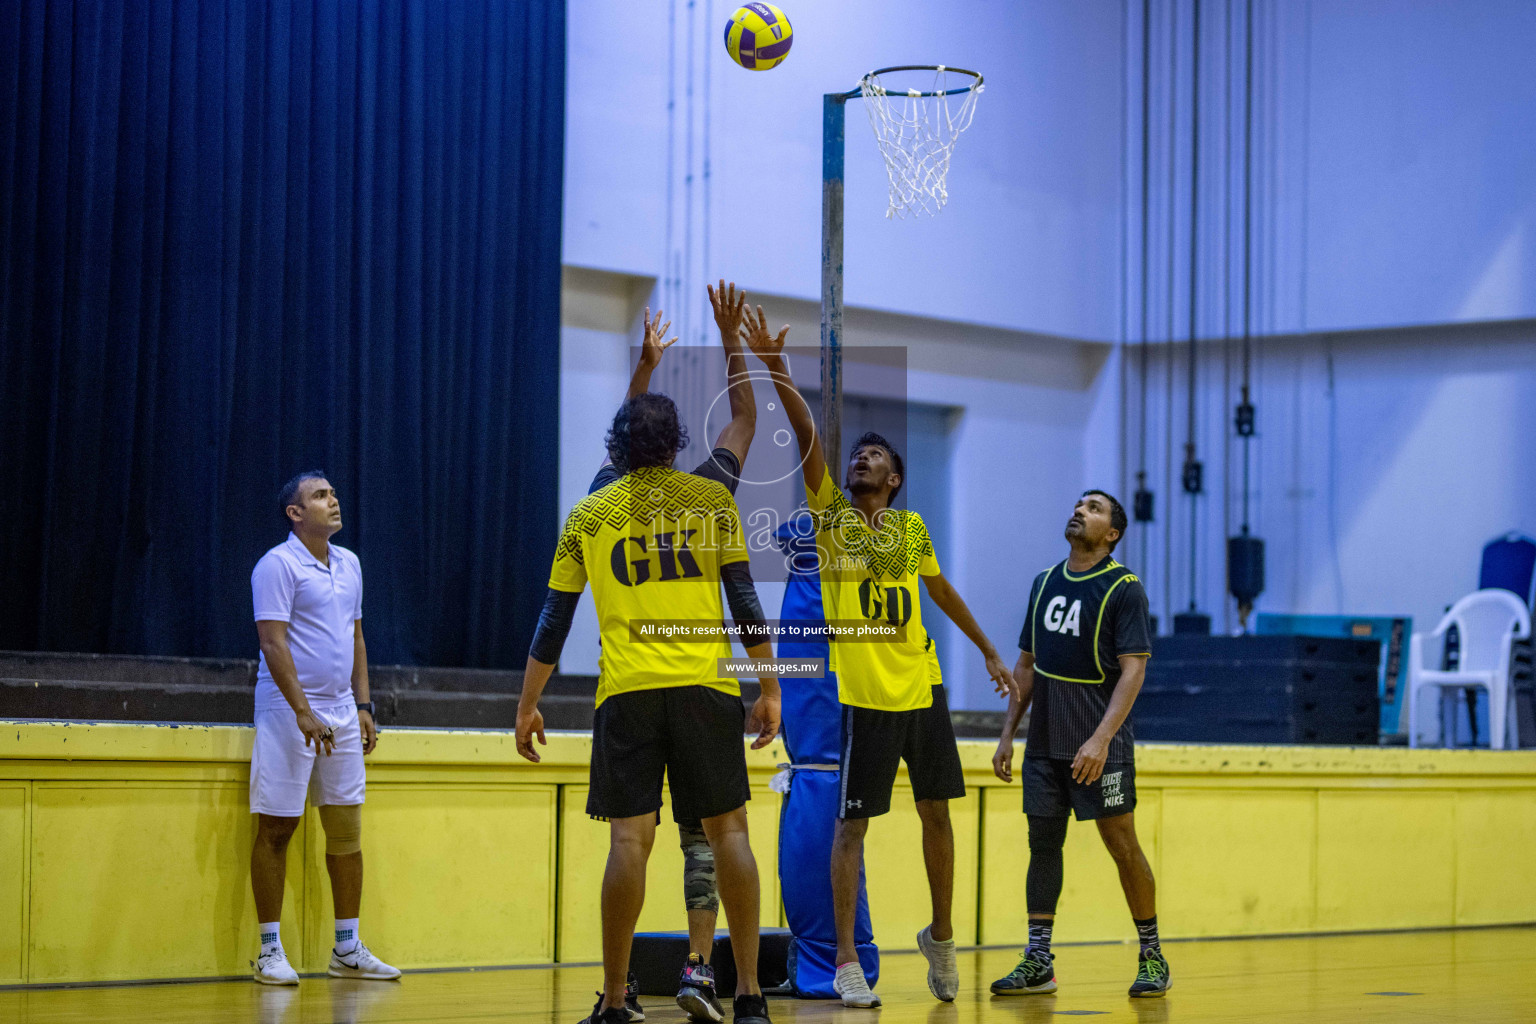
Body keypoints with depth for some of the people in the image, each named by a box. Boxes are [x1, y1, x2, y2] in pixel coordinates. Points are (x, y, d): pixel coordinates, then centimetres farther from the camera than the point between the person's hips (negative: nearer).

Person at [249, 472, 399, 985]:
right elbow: (272, 642, -15)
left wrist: (363, 705, 14)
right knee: (277, 828, -2)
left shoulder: (349, 564, 14)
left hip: (341, 712, 7)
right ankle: (270, 950, 4)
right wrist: (303, 711, -20)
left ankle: (347, 950, 14)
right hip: (288, 712, -7)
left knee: (346, 828, 7)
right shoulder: (277, 565, -9)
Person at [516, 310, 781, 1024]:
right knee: (728, 831, 3)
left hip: (627, 693, 1)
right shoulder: (710, 498, 7)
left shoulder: (589, 515, 10)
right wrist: (770, 688, 6)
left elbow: (553, 623, 10)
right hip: (706, 685, -1)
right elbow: (745, 600, 3)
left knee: (630, 838, 0)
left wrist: (527, 705, 17)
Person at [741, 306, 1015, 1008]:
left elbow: (942, 590, 24)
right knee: (852, 823, -4)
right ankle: (847, 961, -1)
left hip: (922, 687, 4)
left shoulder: (912, 527, 10)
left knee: (937, 813, 10)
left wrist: (990, 653, 28)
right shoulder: (828, 513, 0)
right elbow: (806, 434, -12)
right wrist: (773, 364, -25)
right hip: (861, 692, -4)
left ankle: (941, 935, 28)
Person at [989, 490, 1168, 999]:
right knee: (1043, 842, 5)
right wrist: (1007, 735, 11)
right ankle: (1038, 962, 8)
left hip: (1099, 746, -6)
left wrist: (1101, 738, -23)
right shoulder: (1045, 583, 12)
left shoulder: (1123, 588, -7)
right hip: (1044, 742, 6)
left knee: (1122, 845, -3)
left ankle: (1152, 957, 9)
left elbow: (1133, 669, -13)